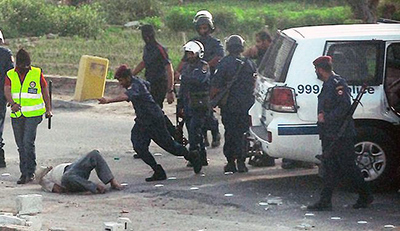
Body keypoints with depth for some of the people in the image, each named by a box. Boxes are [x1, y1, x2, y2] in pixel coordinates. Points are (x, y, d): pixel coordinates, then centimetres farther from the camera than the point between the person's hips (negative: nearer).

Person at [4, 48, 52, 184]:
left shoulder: (37, 73, 2)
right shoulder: (10, 75, 5)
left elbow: (45, 90, 12)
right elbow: (7, 91, -11)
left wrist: (48, 109, 13)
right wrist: (13, 103, -30)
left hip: (33, 114, -3)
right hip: (16, 115, 3)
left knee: (28, 142, -15)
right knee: (21, 146, 8)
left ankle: (30, 172, -7)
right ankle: (24, 173, 16)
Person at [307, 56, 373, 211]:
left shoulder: (338, 83, -13)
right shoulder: (328, 85, 16)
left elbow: (345, 107, -22)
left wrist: (326, 117, -19)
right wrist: (321, 114, 3)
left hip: (341, 134, -9)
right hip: (329, 135, 9)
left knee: (349, 167, -2)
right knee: (329, 168, 8)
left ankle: (365, 196, 10)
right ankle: (325, 202, 9)